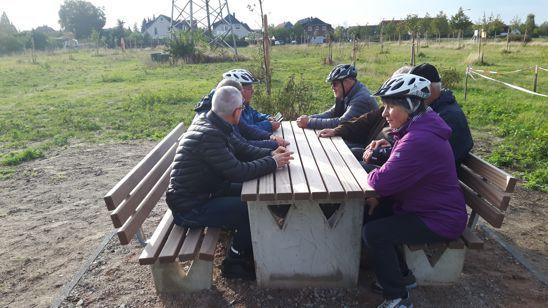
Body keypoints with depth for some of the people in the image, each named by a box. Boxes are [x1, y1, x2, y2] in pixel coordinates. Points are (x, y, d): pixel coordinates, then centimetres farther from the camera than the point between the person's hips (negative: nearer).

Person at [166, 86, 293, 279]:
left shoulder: (212, 124, 1)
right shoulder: (209, 135, -29)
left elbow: (241, 149, 7)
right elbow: (239, 172, -30)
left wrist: (270, 154, -7)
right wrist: (273, 163, -18)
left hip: (204, 191, 10)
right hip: (189, 208, -10)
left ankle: (248, 250, 23)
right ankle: (233, 264, 8)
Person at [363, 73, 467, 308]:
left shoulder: (419, 140, -31)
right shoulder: (418, 129, 5)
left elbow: (383, 180, -33)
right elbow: (397, 175, 11)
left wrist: (370, 174, -8)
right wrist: (378, 197, -4)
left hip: (439, 220, -10)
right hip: (430, 206, 10)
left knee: (374, 233, -18)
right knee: (371, 215, 9)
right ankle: (401, 275, 25)